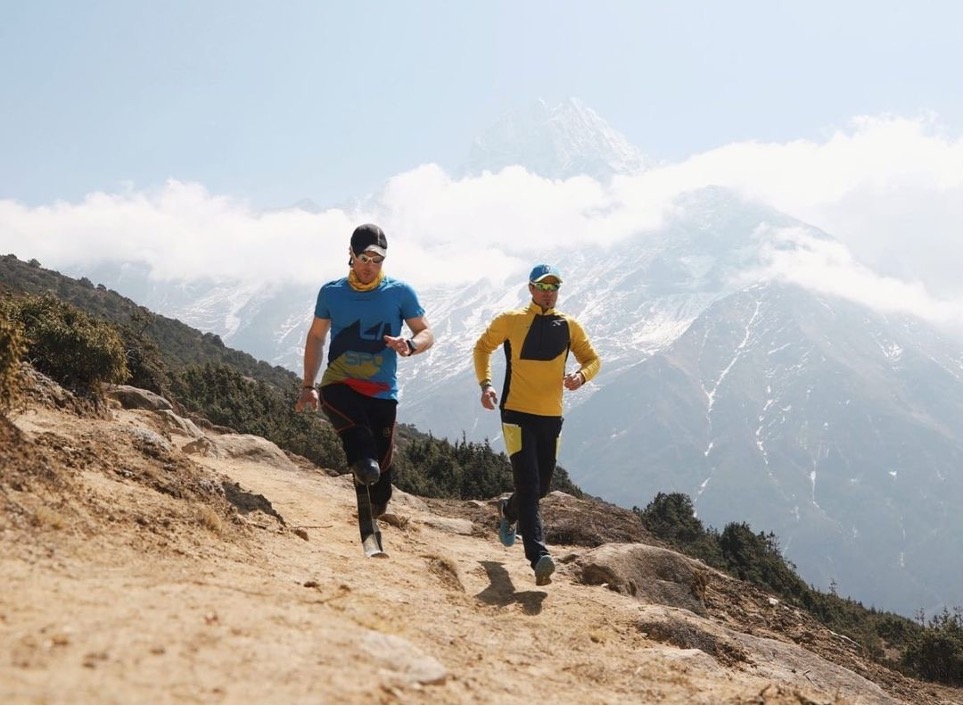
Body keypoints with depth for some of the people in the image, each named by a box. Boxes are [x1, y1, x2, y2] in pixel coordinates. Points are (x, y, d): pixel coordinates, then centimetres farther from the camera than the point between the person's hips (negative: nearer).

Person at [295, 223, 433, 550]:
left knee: (379, 478, 3)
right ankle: (365, 463, -55)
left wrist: (410, 346, -20)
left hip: (382, 393, -1)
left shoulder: (400, 292, 1)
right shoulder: (332, 292, 5)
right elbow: (316, 337, 15)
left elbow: (426, 333, 3)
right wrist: (308, 385, 10)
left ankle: (369, 521, 24)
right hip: (338, 386, 1)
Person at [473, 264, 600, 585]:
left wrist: (581, 375, -9)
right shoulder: (510, 320, -1)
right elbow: (482, 347, 11)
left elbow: (592, 359, 14)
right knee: (528, 484, -15)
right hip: (517, 413, -4)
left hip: (551, 417, 4)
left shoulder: (569, 325, 7)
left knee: (540, 487, 14)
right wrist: (485, 384, -4)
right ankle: (539, 557, -20)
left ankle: (508, 511, 47)